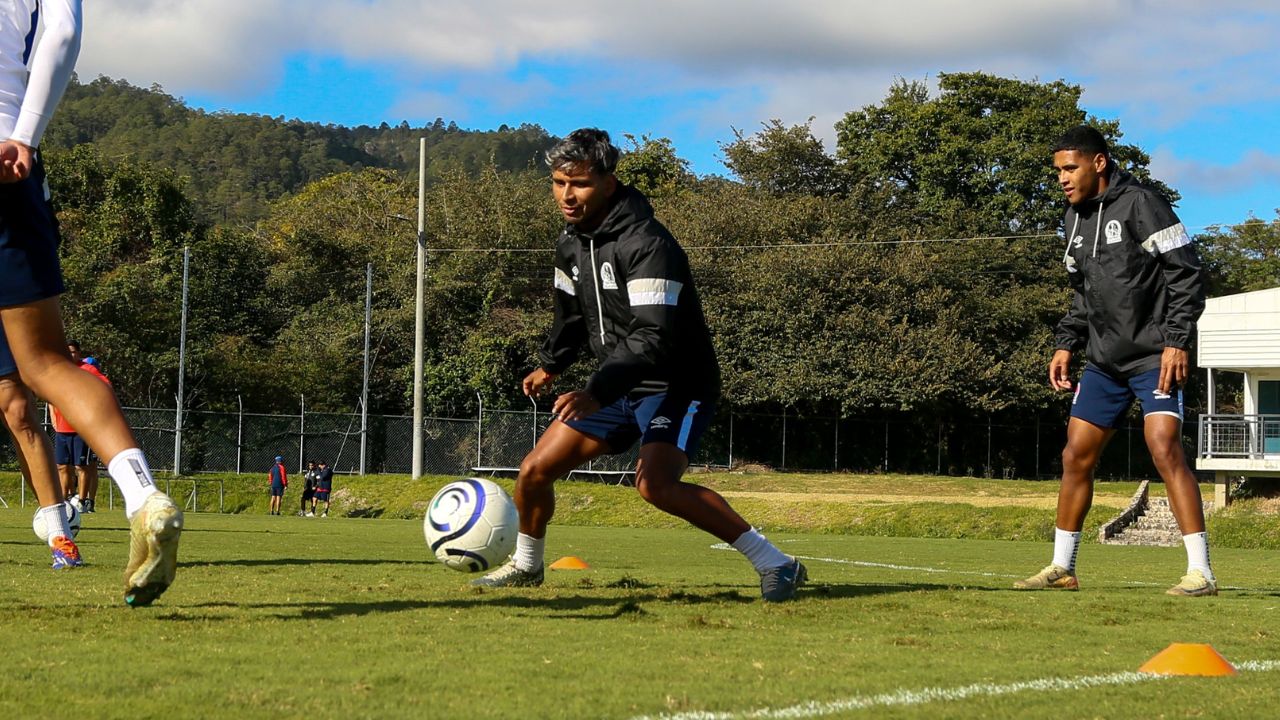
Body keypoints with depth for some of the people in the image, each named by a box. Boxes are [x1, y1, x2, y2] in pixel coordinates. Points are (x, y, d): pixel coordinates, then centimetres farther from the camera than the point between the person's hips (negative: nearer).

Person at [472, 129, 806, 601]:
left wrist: (596, 394, -41)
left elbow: (654, 339, -33)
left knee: (655, 484, -30)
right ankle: (526, 566, 34)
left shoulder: (646, 244, -25)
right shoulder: (572, 241, 3)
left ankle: (776, 564, -24)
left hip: (675, 384, -8)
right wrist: (552, 364, 37)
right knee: (534, 470, 6)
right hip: (619, 386, 8)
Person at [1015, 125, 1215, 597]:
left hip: (1154, 357, -8)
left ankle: (1200, 573, -16)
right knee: (1076, 456, 7)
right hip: (1105, 362, 8)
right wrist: (1066, 344, 12)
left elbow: (1187, 274, -14)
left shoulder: (1140, 204, -12)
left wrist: (1176, 341, -20)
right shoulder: (1076, 217, 12)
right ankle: (1062, 568, 18)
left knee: (1164, 449, -18)